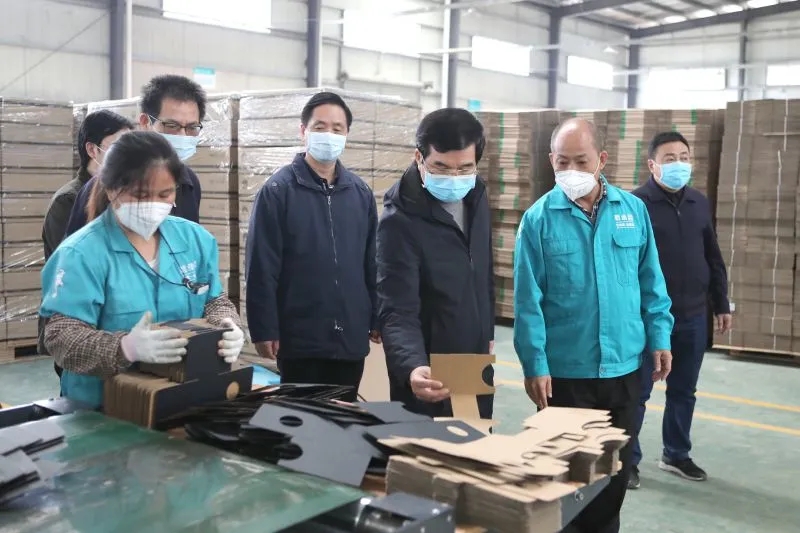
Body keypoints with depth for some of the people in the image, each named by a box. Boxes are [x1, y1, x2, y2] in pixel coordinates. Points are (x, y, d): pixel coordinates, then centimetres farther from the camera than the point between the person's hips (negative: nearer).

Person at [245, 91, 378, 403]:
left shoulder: (361, 193, 8)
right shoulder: (278, 190, -6)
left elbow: (372, 263, 11)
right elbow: (261, 268, -8)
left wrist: (377, 320, 10)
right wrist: (264, 329, -11)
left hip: (351, 336, 4)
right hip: (299, 337, -4)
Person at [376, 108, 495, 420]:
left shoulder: (476, 197, 0)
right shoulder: (400, 221, -22)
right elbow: (398, 312, -28)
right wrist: (412, 367, -44)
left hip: (476, 370, 7)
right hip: (431, 379, -6)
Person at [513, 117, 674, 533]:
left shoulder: (633, 210, 1)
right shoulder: (538, 218, -8)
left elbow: (651, 281, 8)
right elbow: (528, 299, -9)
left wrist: (658, 337, 3)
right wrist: (534, 364, -12)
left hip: (624, 364, 3)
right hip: (565, 369, -3)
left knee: (617, 465, 17)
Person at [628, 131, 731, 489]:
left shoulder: (699, 203, 8)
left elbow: (713, 259, 15)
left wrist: (721, 305, 14)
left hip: (693, 317, 6)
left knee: (683, 391, 16)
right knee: (637, 391, 5)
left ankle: (676, 454, 32)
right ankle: (627, 459, 18)